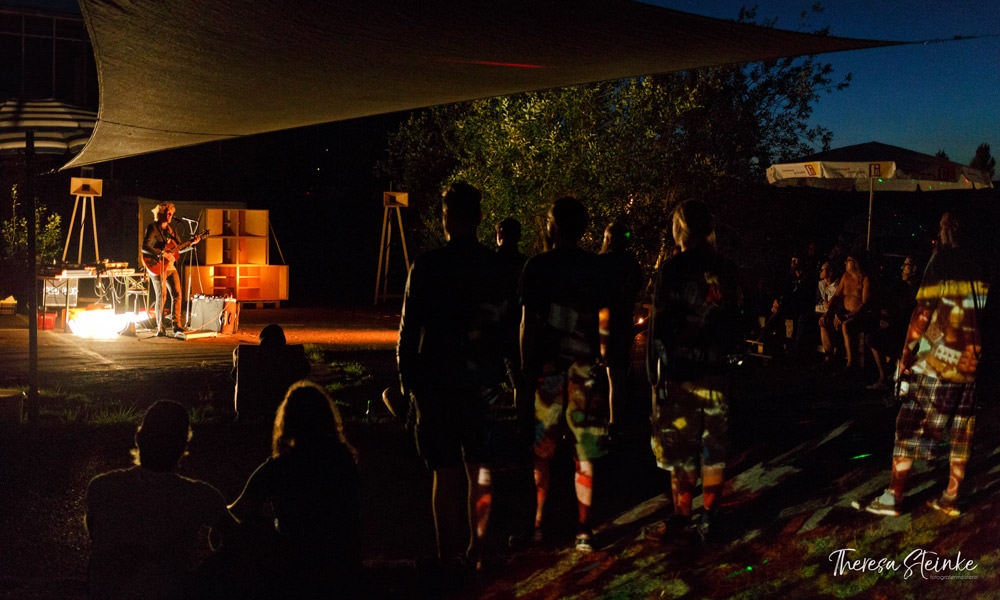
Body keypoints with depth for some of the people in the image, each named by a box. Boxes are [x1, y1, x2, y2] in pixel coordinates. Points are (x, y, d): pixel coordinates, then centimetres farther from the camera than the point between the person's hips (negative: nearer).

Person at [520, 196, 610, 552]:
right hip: (585, 367, 2)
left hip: (547, 366, -2)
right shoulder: (597, 267, 3)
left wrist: (526, 371, -1)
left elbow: (528, 324, -6)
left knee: (541, 453, 10)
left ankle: (536, 524, 15)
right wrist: (602, 359, 12)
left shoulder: (537, 266, -3)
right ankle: (583, 528, 9)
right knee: (584, 455, 7)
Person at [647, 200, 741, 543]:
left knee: (680, 449, 3)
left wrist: (656, 373, -5)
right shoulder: (727, 270, 4)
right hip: (717, 373, 5)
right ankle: (710, 518, 16)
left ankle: (682, 518, 8)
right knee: (714, 449, 11)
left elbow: (659, 329, -11)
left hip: (680, 373, -5)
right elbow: (735, 321, 12)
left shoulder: (671, 271, -11)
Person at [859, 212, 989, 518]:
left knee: (910, 429, 2)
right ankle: (950, 499, 18)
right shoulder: (982, 268, 6)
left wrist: (905, 363, -6)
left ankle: (893, 497, 5)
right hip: (974, 366, 5)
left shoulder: (940, 263, -8)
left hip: (936, 366, -5)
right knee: (962, 434, 12)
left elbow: (922, 315, -10)